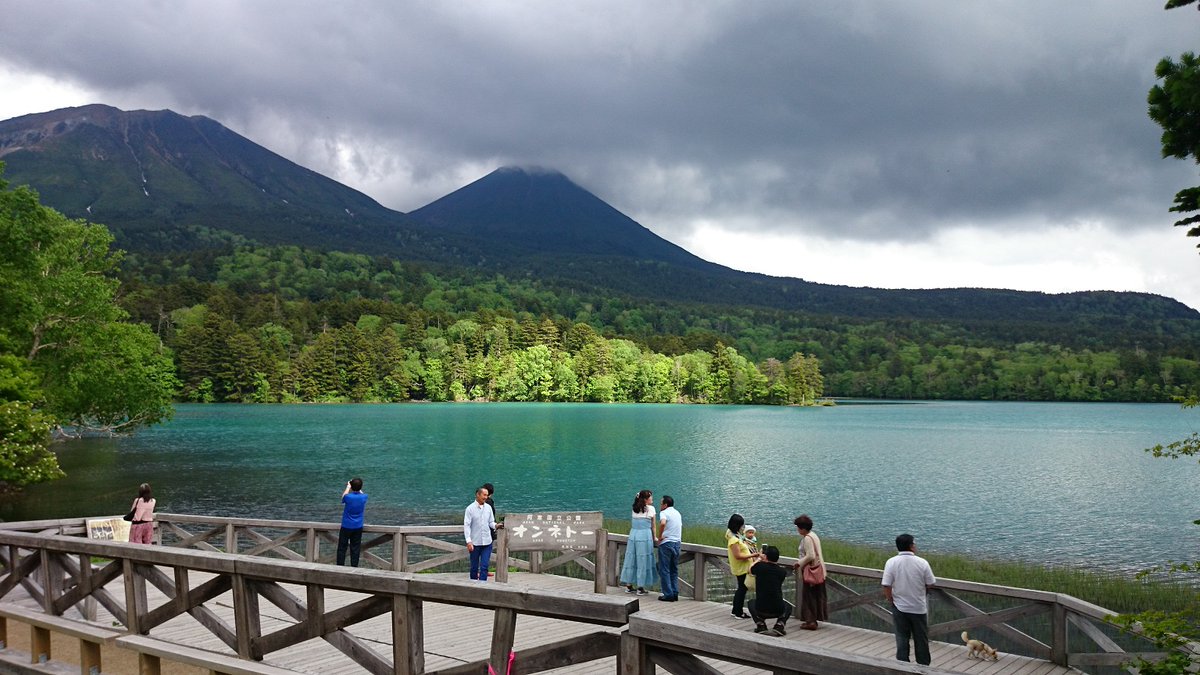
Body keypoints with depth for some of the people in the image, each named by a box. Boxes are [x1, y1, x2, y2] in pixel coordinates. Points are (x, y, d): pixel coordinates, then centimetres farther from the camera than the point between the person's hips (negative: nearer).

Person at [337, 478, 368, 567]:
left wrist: (348, 487, 18)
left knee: (342, 548, 7)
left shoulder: (348, 497, -18)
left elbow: (343, 497, 7)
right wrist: (358, 487, 22)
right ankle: (354, 567, 9)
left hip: (346, 526, -3)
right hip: (358, 527, 3)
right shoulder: (364, 497, -10)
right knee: (355, 549, 8)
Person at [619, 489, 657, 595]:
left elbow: (631, 525, 14)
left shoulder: (634, 509, 11)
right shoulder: (650, 509, -1)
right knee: (643, 561, 2)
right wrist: (654, 538, 14)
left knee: (631, 559, 10)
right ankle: (640, 587, 4)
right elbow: (653, 526, 3)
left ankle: (629, 586, 15)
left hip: (633, 534, 5)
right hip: (645, 535, -5)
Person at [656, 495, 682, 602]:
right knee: (674, 570, 14)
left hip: (666, 543, -7)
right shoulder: (677, 513, 17)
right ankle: (675, 593, 12)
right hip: (677, 543, 7)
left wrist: (659, 537, -18)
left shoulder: (664, 513, -8)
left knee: (664, 570, 0)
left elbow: (662, 523, -28)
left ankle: (668, 595, -2)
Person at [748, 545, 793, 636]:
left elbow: (750, 570, 19)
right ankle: (779, 624, 8)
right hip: (778, 611, 1)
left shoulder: (759, 567, -6)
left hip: (761, 610, -1)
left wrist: (759, 559, 34)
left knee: (751, 603, 34)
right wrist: (765, 560, 32)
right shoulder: (782, 571, -1)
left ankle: (760, 624, 12)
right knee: (788, 606, 35)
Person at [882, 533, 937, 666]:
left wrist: (892, 601, 3)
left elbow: (886, 587, -14)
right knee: (921, 640, 16)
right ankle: (924, 666, 27)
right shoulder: (922, 563, -13)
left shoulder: (891, 562, -13)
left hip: (899, 607, 0)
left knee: (902, 639, 11)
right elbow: (930, 584, -4)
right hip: (919, 607, 0)